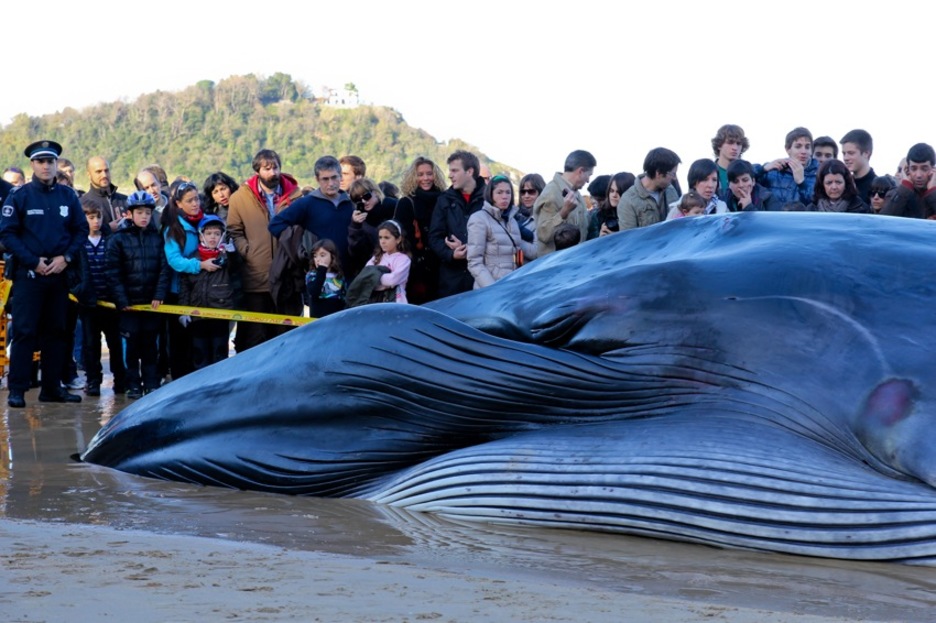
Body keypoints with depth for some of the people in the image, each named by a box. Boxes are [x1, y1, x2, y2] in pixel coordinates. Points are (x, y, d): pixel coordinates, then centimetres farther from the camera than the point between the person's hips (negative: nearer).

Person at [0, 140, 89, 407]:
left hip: (59, 273, 4)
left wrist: (66, 257, -7)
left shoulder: (68, 196, 7)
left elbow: (81, 230, 9)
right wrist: (33, 262, -13)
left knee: (56, 332, 8)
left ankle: (52, 387, 16)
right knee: (25, 332, -6)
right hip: (28, 274, -4)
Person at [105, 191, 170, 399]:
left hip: (152, 301, 2)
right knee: (132, 344, 2)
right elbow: (113, 272, -5)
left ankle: (151, 384, 12)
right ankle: (133, 385, 9)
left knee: (150, 343, 7)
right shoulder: (118, 239, -1)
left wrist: (160, 295, -7)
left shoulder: (157, 238, 7)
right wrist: (121, 299, -10)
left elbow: (164, 268, 3)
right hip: (129, 301, -2)